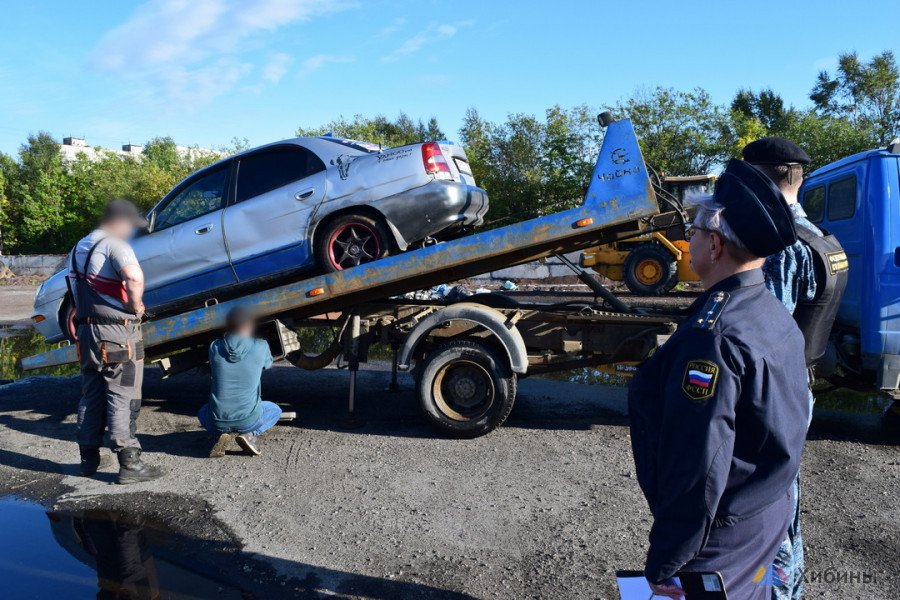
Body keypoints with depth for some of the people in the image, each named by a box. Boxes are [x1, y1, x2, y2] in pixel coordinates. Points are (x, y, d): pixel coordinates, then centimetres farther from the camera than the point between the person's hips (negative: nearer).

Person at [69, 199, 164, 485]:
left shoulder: (80, 247, 16)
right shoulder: (114, 244, -14)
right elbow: (134, 277, -34)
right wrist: (135, 306, -17)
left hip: (87, 331, 9)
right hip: (116, 332, -8)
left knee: (91, 397, 17)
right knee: (123, 399, -3)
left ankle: (89, 459, 26)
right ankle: (129, 464, 2)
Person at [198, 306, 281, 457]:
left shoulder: (214, 347, -2)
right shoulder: (261, 347, -8)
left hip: (218, 421, 2)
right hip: (248, 420, -2)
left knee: (203, 412, 37)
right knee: (275, 410, 30)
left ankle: (221, 435, 6)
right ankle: (250, 435, 2)